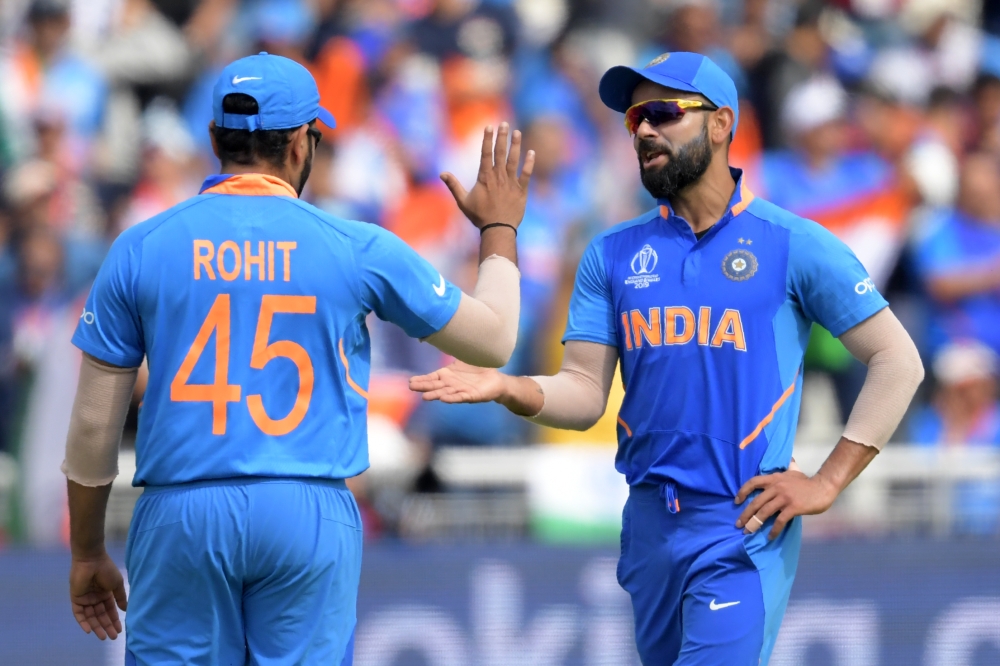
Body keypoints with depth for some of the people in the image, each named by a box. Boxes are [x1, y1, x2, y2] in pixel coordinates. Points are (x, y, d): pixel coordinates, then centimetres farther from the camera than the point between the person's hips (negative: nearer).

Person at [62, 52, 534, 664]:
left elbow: (94, 423, 6)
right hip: (310, 517, 0)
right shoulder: (358, 250, 1)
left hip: (181, 515, 1)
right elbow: (493, 340, 11)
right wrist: (500, 229, 28)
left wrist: (87, 553, 18)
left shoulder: (141, 249, 3)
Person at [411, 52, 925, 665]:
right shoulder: (613, 255, 10)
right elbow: (586, 395, 6)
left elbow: (898, 361, -1)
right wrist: (508, 389, -15)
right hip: (649, 523, 5)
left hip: (743, 527, -5)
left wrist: (827, 483, -7)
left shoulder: (793, 244, -2)